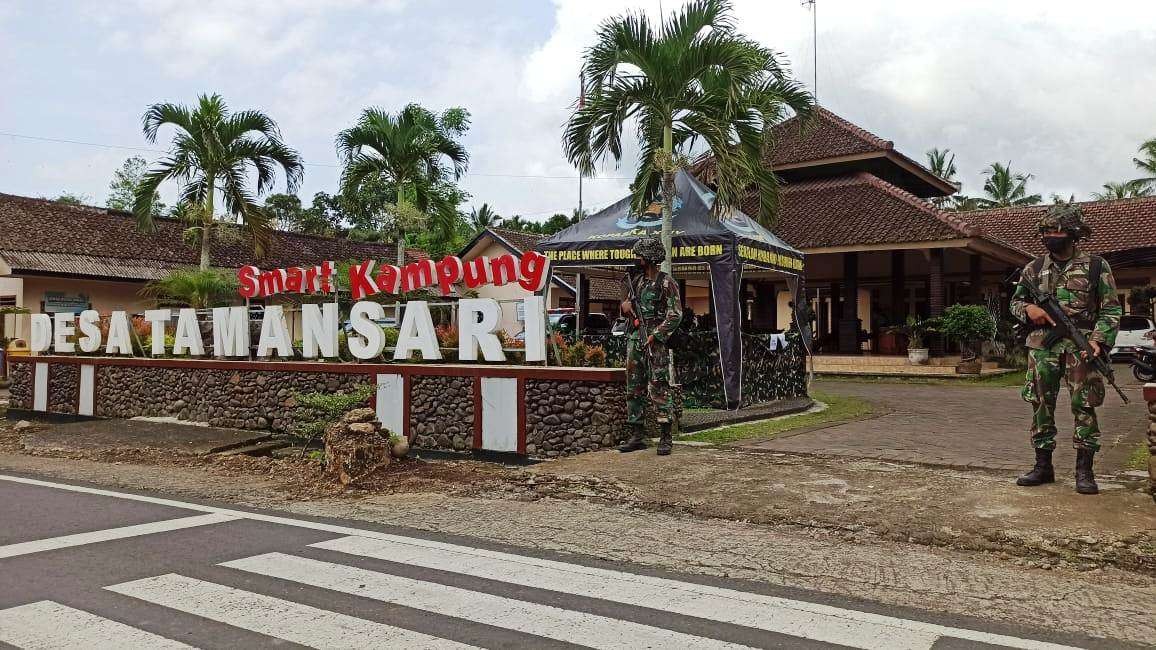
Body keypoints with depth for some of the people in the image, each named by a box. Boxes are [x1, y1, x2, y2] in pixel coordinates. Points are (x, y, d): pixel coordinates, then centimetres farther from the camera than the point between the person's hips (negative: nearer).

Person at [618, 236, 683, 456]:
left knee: (659, 389, -7)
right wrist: (625, 305, 4)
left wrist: (655, 335, -16)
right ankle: (637, 436, 14)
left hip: (655, 341, -7)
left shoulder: (666, 283, -5)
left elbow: (675, 315, -9)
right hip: (634, 340, 7)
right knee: (634, 389, 7)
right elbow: (629, 307, 28)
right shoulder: (637, 281, 16)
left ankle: (665, 438, -3)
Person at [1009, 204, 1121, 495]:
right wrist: (1029, 309, -4)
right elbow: (1015, 302, 19)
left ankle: (1084, 471, 6)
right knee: (1041, 406, 5)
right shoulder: (1034, 268, 11)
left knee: (1084, 407, -3)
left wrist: (1098, 340, -13)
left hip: (1080, 348, -3)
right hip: (1042, 347, 3)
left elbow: (1111, 309, 1)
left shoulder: (1096, 267, 2)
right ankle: (1043, 467, 15)